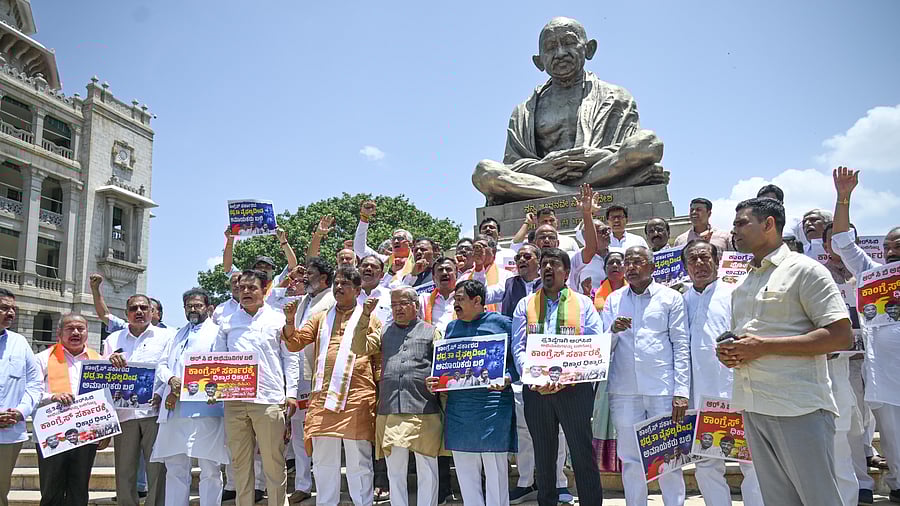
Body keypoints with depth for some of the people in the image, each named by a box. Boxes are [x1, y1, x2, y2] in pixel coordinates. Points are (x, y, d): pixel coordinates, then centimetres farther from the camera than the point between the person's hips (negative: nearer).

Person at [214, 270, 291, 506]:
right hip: (234, 400, 3)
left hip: (269, 400, -3)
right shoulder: (227, 323, 15)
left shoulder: (277, 319, 8)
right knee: (240, 462, 8)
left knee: (274, 463, -2)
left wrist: (291, 394, 1)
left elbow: (290, 358, 7)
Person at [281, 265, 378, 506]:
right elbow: (295, 343, 8)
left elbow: (380, 361, 7)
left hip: (357, 401, -3)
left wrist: (377, 395, -2)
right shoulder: (320, 318, 17)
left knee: (359, 463, 2)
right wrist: (290, 321, -11)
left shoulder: (370, 319, 9)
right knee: (323, 461, 8)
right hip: (322, 398, 3)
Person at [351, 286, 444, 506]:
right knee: (395, 469, 10)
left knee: (426, 469, 4)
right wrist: (365, 317, -3)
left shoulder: (431, 331, 9)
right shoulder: (384, 333, 18)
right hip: (390, 413, 3)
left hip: (424, 412, -3)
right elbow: (359, 348, 5)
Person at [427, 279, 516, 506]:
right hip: (458, 405, 5)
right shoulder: (452, 327, 16)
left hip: (492, 401, -5)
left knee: (495, 466, 0)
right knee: (464, 469, 11)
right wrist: (433, 380, 3)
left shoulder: (501, 322, 0)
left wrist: (507, 379, -19)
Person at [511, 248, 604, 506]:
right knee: (543, 455, 12)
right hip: (535, 390, 2)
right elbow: (518, 347, 2)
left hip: (574, 388, -2)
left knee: (583, 452, 1)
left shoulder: (583, 303, 6)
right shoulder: (525, 305, 11)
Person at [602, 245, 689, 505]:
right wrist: (613, 330, -12)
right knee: (630, 459, 7)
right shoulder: (613, 300, 12)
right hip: (624, 391, 2)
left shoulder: (671, 298, 5)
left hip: (662, 389, -2)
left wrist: (681, 391, -6)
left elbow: (681, 346, 1)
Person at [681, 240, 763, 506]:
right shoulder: (682, 302, 14)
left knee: (751, 461, -2)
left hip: (735, 393, -4)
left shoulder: (734, 295, 3)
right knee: (706, 465, 8)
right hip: (699, 397, 4)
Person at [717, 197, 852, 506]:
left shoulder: (804, 269, -4)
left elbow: (840, 336, -13)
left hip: (800, 409, -7)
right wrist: (728, 352, 3)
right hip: (753, 407, 7)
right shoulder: (742, 285, 19)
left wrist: (764, 346, -17)